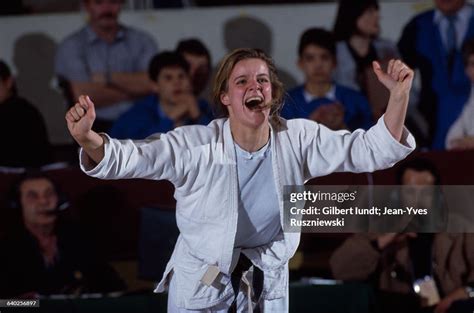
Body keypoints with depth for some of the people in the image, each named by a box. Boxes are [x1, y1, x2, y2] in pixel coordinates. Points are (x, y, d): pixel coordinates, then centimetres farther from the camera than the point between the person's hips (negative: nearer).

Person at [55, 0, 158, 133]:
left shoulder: (142, 41, 10)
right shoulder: (71, 46, 2)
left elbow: (152, 83, -5)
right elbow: (84, 97, -8)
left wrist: (109, 78, -7)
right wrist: (133, 93, -2)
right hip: (95, 128, -3)